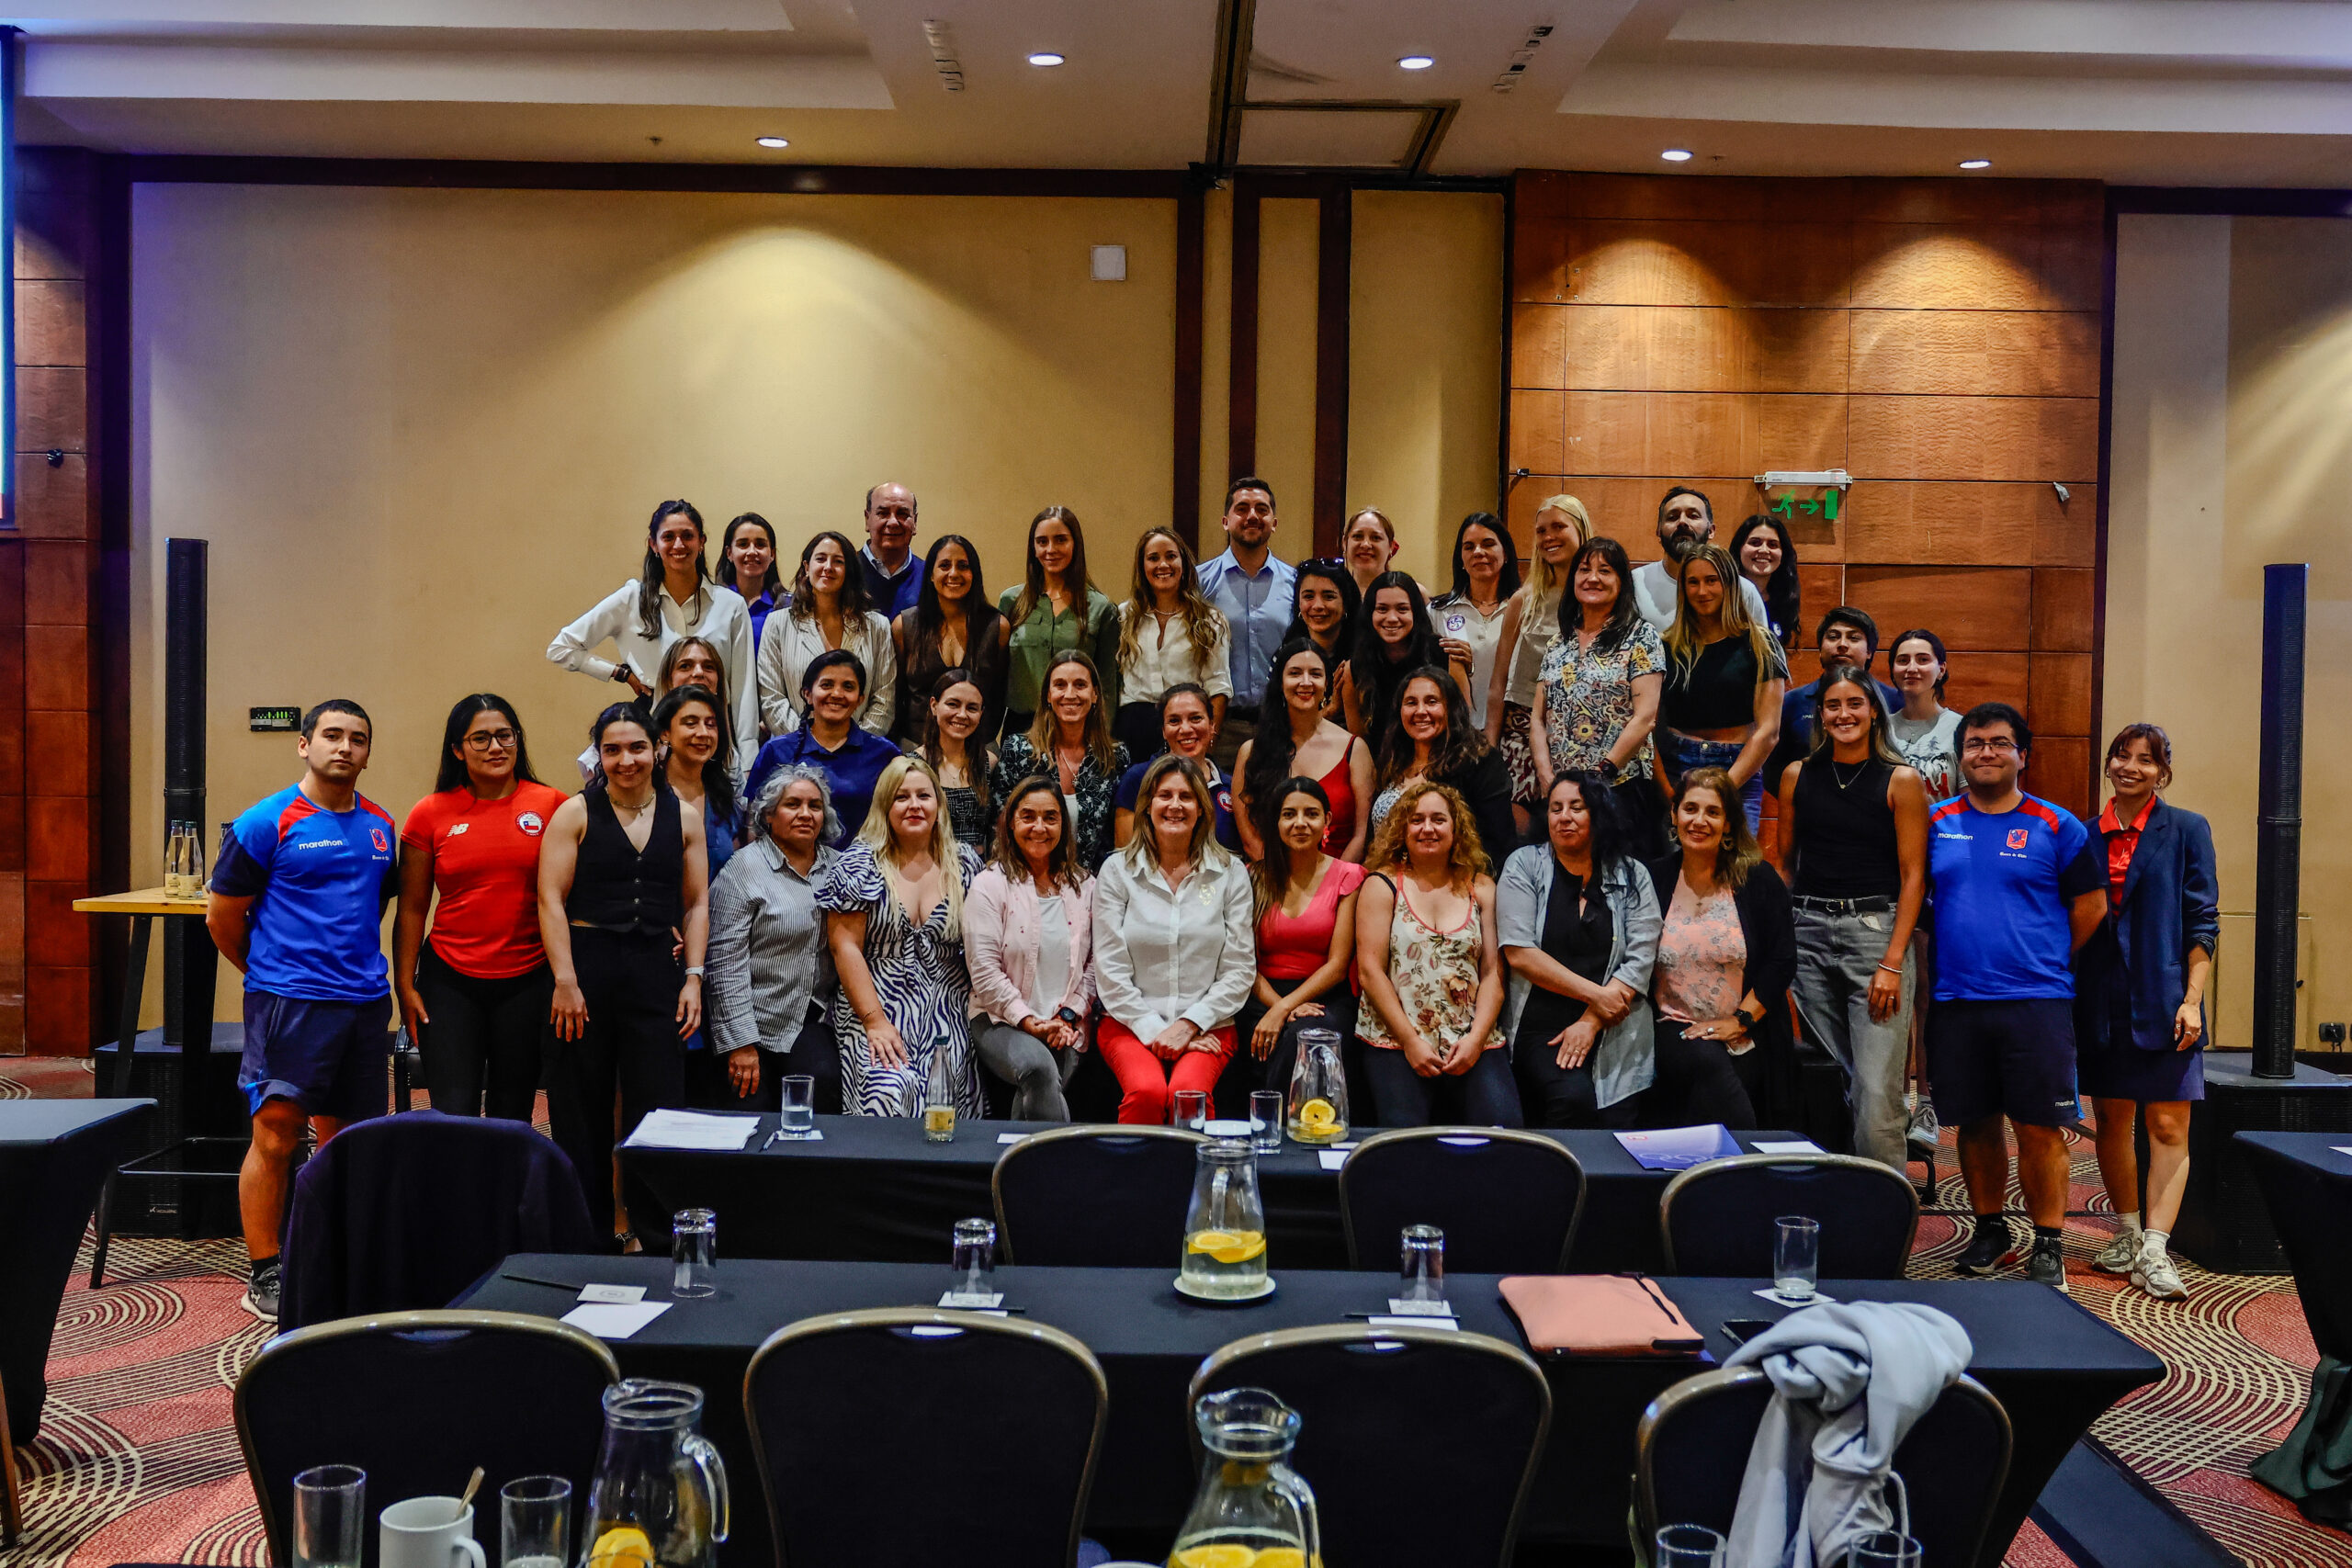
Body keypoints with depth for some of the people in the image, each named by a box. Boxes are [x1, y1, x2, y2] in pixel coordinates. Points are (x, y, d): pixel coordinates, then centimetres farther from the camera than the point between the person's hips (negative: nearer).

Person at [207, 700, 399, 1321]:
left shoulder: (380, 826, 12)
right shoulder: (266, 823, -6)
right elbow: (222, 916, -1)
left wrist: (362, 966, 16)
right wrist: (270, 973, 8)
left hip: (365, 1001, 6)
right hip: (288, 1003, -6)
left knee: (344, 1137, 12)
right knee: (276, 1137, -5)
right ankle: (264, 1277, 5)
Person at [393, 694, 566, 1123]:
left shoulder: (552, 806, 0)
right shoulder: (430, 814, 2)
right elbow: (412, 907, 7)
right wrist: (404, 984, 3)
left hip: (528, 981, 0)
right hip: (450, 980, 0)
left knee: (513, 1116, 10)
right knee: (453, 1118, -5)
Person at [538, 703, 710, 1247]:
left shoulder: (684, 816, 10)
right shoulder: (576, 813, 2)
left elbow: (697, 904, 11)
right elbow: (551, 901, -4)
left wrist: (693, 978, 1)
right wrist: (565, 981, -11)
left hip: (656, 971, 2)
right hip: (587, 966, -1)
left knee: (659, 1107, -1)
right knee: (581, 1113, 5)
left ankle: (654, 1232, 10)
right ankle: (587, 1236, 16)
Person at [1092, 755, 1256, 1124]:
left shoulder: (1230, 873, 7)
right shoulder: (1117, 871, 5)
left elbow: (1238, 971, 4)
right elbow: (1110, 971, 1)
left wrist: (1187, 1025, -8)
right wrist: (1154, 1030, -9)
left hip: (1207, 1026, 0)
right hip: (1130, 1023, 0)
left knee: (1187, 1092, -31)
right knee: (1147, 1092, -31)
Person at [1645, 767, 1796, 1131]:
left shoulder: (1759, 880, 5)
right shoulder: (1654, 881, 7)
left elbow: (1781, 961, 0)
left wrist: (1740, 1021, -8)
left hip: (1748, 1045, 0)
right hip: (1675, 1031, 0)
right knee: (1707, 1063, -31)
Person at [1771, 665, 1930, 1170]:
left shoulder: (1901, 781, 0)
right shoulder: (1797, 776, 10)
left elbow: (1913, 876, -2)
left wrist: (1893, 962, -10)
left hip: (1877, 931, -3)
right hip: (1809, 932, 3)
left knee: (1877, 1090, -8)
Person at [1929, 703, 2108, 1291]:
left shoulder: (2056, 827, 2)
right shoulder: (1937, 824, 8)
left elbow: (2091, 906, 7)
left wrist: (2049, 965, 8)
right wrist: (1949, 958, 10)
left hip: (2037, 1001, -2)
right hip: (1955, 1001, 3)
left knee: (2039, 1128, -3)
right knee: (1975, 1124, 10)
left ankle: (2047, 1244, 7)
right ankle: (1989, 1231, 24)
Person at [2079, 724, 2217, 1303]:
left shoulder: (2186, 830, 1)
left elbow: (2202, 923, -2)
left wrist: (2192, 999, -10)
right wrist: (2067, 1001, 6)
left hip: (2162, 1001, -3)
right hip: (2102, 1003, 3)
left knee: (2168, 1127, -5)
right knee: (2111, 1122, 9)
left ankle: (2154, 1253, -5)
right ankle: (2127, 1235, 22)